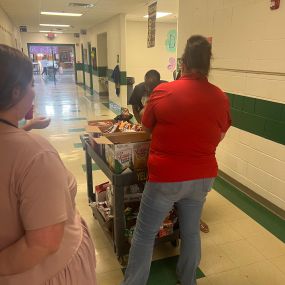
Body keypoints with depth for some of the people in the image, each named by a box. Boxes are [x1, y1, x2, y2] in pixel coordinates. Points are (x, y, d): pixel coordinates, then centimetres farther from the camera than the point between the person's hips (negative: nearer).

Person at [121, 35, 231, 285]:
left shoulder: (163, 92, -14)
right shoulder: (221, 98, -4)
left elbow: (147, 126, 2)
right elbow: (220, 137, 9)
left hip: (166, 177, -4)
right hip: (203, 176, 4)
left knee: (145, 233, 13)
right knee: (191, 230, 23)